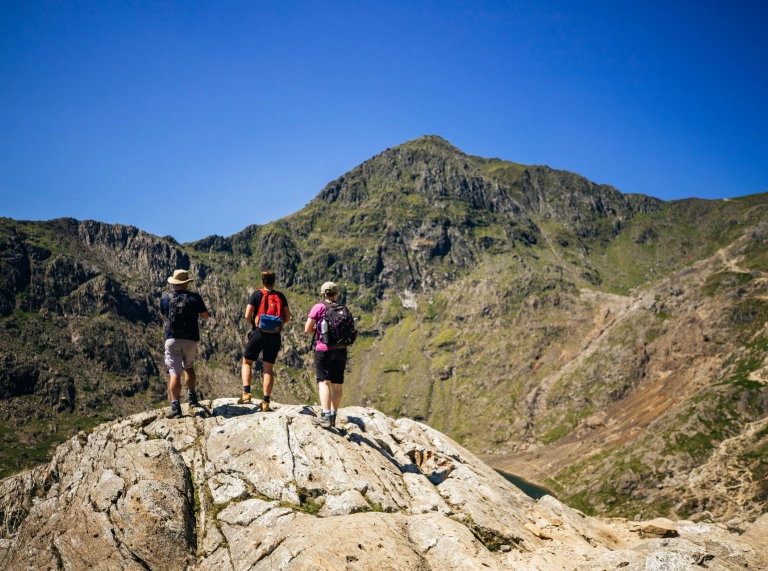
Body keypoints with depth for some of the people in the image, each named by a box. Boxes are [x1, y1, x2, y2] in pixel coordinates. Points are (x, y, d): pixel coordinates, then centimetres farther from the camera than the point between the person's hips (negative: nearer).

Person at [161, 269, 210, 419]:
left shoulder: (166, 299, 0)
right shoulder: (195, 297, -4)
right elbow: (205, 316, 10)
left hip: (172, 340, -1)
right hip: (190, 340, 1)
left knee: (175, 373, -4)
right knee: (189, 367, 24)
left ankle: (175, 408, -10)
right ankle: (192, 398, 28)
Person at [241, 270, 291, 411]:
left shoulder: (256, 294, -2)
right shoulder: (280, 296, 6)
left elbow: (247, 316, -9)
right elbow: (287, 318, 3)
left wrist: (253, 324, 10)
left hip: (259, 333, -2)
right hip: (275, 336, 3)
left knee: (247, 362, 13)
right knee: (269, 368, 7)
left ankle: (246, 393, -2)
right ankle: (266, 401, 5)